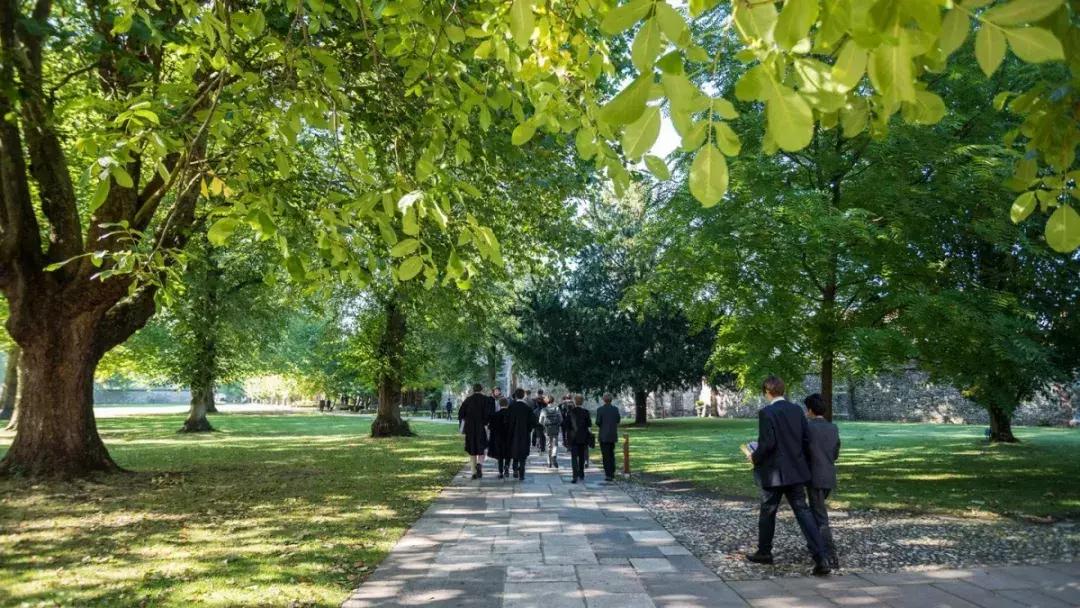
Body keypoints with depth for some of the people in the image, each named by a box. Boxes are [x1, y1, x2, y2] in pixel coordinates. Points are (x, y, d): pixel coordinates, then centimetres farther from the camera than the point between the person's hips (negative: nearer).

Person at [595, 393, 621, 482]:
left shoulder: (600, 409, -11)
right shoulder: (615, 409, 1)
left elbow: (598, 422, -13)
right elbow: (618, 420, 9)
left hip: (603, 435, -4)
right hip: (613, 435, 4)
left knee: (606, 456, -1)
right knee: (611, 454, 19)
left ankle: (608, 475, -4)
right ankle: (612, 473, 22)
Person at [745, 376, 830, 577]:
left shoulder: (766, 413, -15)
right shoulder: (797, 410, 5)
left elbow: (767, 443, -21)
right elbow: (807, 439, 7)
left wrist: (754, 457, -3)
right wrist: (805, 464, 18)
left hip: (774, 473, -5)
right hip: (796, 471, 5)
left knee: (767, 512, 12)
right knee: (803, 511, 4)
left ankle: (764, 552, 27)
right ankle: (820, 558, -5)